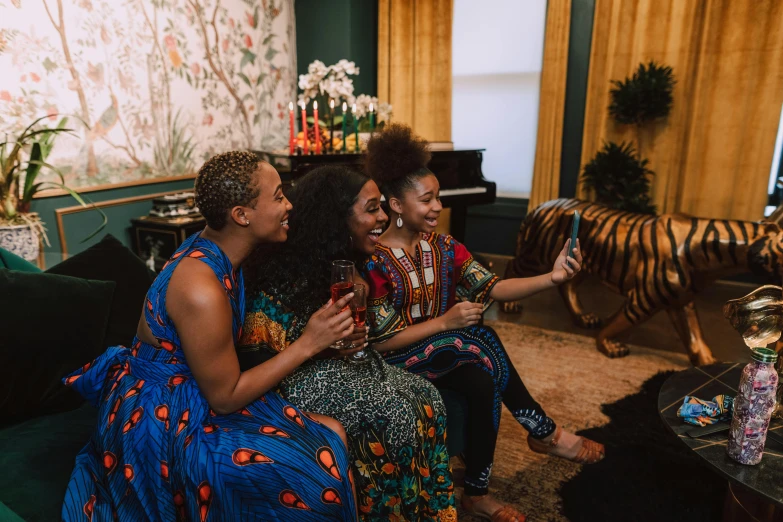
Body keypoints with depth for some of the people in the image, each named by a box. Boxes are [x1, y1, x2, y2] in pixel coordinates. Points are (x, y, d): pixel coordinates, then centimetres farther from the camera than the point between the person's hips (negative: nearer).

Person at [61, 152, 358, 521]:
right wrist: (308, 344, -20)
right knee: (318, 469, -17)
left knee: (332, 433, -4)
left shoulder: (211, 250, -3)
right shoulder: (202, 290, -29)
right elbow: (225, 398, -20)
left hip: (190, 392, 8)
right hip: (163, 420, -8)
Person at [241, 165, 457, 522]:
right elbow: (252, 351, -19)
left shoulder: (344, 262, 6)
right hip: (300, 378, -8)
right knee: (395, 415, -22)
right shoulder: (283, 271, -21)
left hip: (343, 365, 8)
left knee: (426, 398, -9)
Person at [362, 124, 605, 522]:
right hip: (400, 360, -6)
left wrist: (551, 278, -24)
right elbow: (380, 342, -17)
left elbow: (494, 288, -8)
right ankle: (545, 433, -4)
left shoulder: (443, 248, 2)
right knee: (482, 344, -25)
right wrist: (445, 322, -22)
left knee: (482, 381, -25)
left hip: (447, 350, 6)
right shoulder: (375, 262, -17)